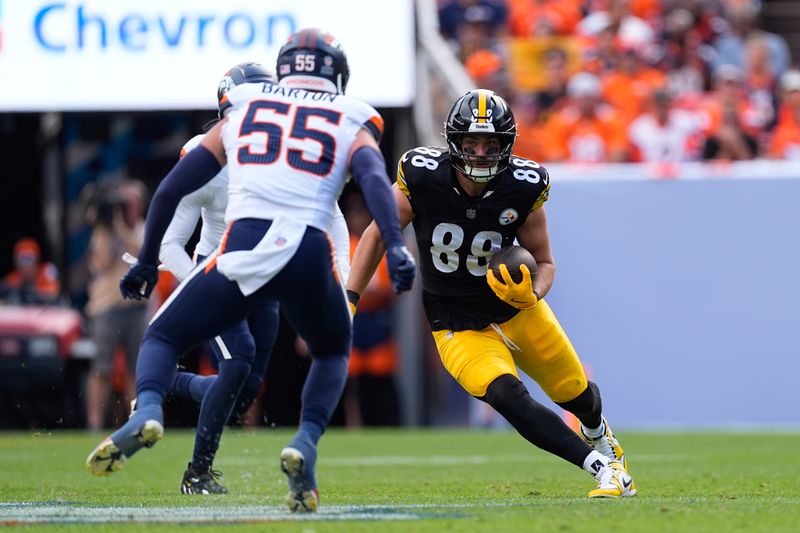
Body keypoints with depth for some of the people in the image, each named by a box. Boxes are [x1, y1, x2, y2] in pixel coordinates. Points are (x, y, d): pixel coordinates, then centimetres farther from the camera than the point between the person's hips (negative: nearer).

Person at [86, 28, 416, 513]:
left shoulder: (243, 111, 25)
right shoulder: (351, 123, 21)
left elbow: (171, 189, 24)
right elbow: (374, 179, -3)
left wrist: (147, 262, 34)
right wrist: (396, 247, -15)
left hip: (243, 248, 0)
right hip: (310, 253, 0)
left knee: (163, 338, 18)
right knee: (334, 353, 29)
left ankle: (148, 410, -16)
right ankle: (306, 443, 3)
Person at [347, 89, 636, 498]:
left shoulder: (523, 189, -17)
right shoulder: (421, 177, -20)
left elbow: (544, 263, -5)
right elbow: (376, 237, -5)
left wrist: (531, 295, -27)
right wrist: (348, 302, -8)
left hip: (518, 310, 2)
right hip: (459, 327, -2)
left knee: (576, 394, 17)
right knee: (506, 396, -28)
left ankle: (598, 436, 56)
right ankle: (602, 467, -18)